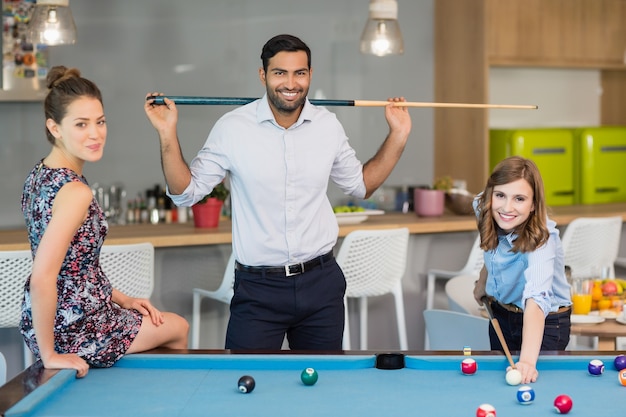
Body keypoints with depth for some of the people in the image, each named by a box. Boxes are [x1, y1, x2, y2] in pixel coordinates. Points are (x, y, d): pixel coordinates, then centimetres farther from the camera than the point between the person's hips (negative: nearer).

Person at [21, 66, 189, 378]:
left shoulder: (38, 176, 2)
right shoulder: (75, 192, -27)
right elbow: (42, 279, -34)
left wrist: (121, 300, 11)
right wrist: (50, 355, -25)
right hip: (74, 331, -9)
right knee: (178, 329, 19)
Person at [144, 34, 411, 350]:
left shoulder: (328, 126, 2)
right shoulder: (232, 128, -8)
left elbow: (360, 185, 16)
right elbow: (186, 192, -3)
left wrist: (398, 136, 7)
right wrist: (168, 135, -15)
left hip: (321, 281, 3)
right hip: (258, 289, -3)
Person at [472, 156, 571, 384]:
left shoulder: (541, 240, -37)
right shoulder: (482, 209, -18)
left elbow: (536, 300, -54)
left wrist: (528, 359, -66)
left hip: (546, 323, -6)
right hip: (501, 313, 6)